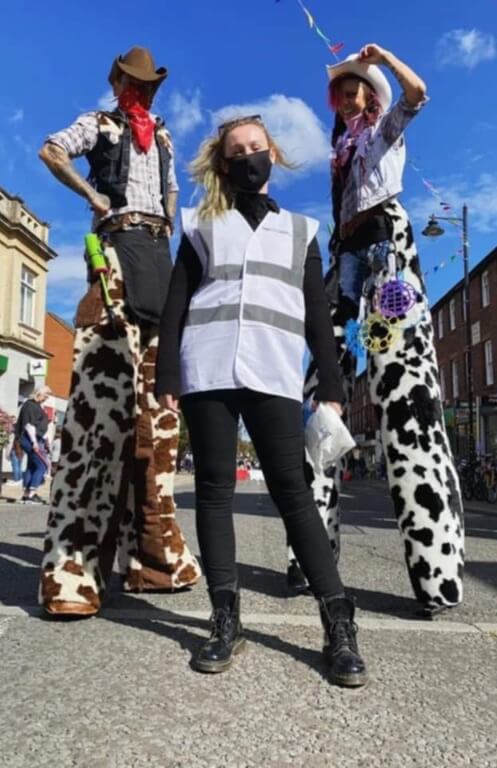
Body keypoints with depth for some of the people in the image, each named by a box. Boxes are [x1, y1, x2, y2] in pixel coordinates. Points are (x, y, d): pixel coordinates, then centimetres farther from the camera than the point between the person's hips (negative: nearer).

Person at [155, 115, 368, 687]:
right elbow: (176, 305, 11)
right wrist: (166, 376, 0)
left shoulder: (300, 229, 21)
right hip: (207, 371, 1)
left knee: (292, 489, -7)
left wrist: (330, 386, 3)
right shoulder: (201, 225, 19)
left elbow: (317, 314, 14)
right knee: (214, 488, -1)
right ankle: (226, 620, 5)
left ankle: (339, 624, -3)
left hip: (275, 375, -1)